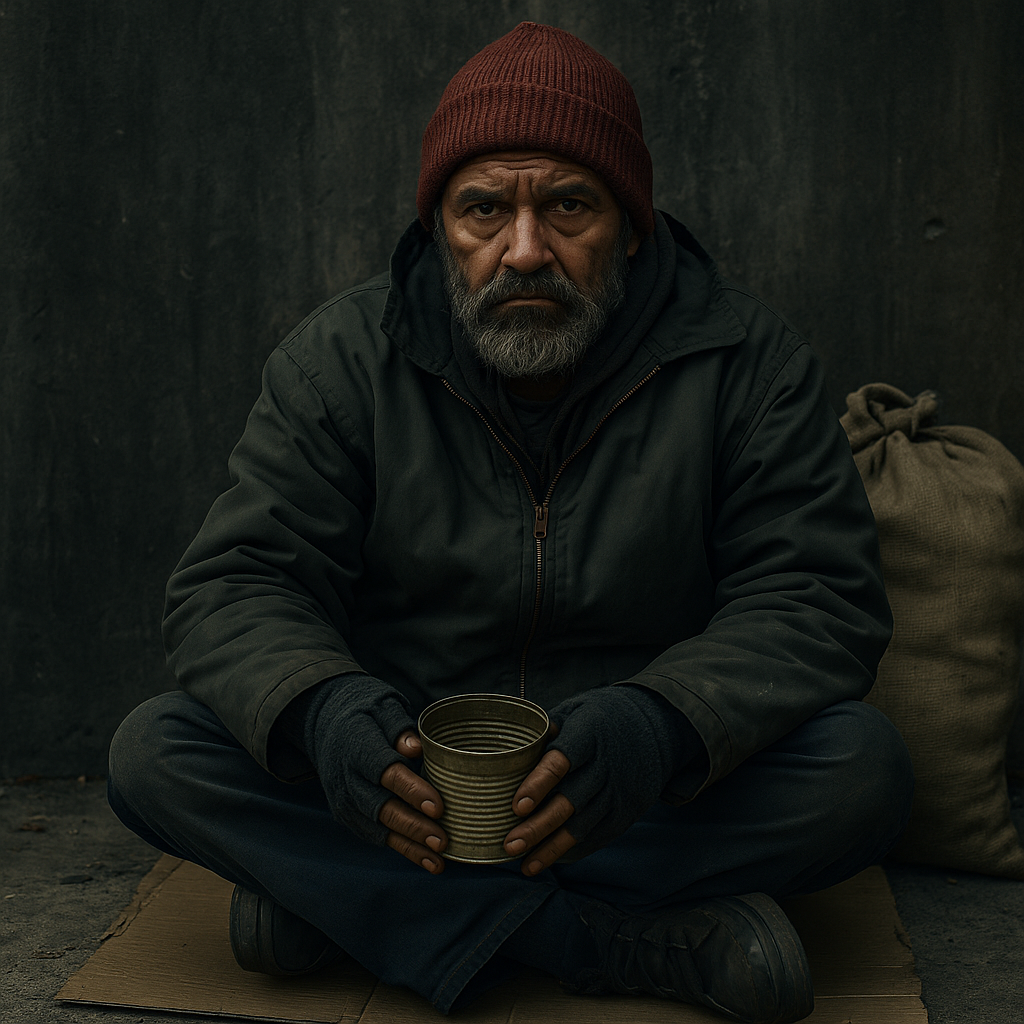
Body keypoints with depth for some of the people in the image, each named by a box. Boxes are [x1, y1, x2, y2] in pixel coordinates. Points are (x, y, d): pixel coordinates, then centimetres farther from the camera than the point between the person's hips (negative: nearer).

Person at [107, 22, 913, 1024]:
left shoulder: (744, 359, -7)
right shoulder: (343, 358, -4)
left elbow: (818, 596, -11)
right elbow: (233, 585, -8)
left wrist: (661, 725, -33)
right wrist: (322, 710, -32)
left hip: (653, 792, 0)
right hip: (398, 781, 1)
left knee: (863, 769, -27)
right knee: (153, 753, -23)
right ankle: (645, 943, -26)